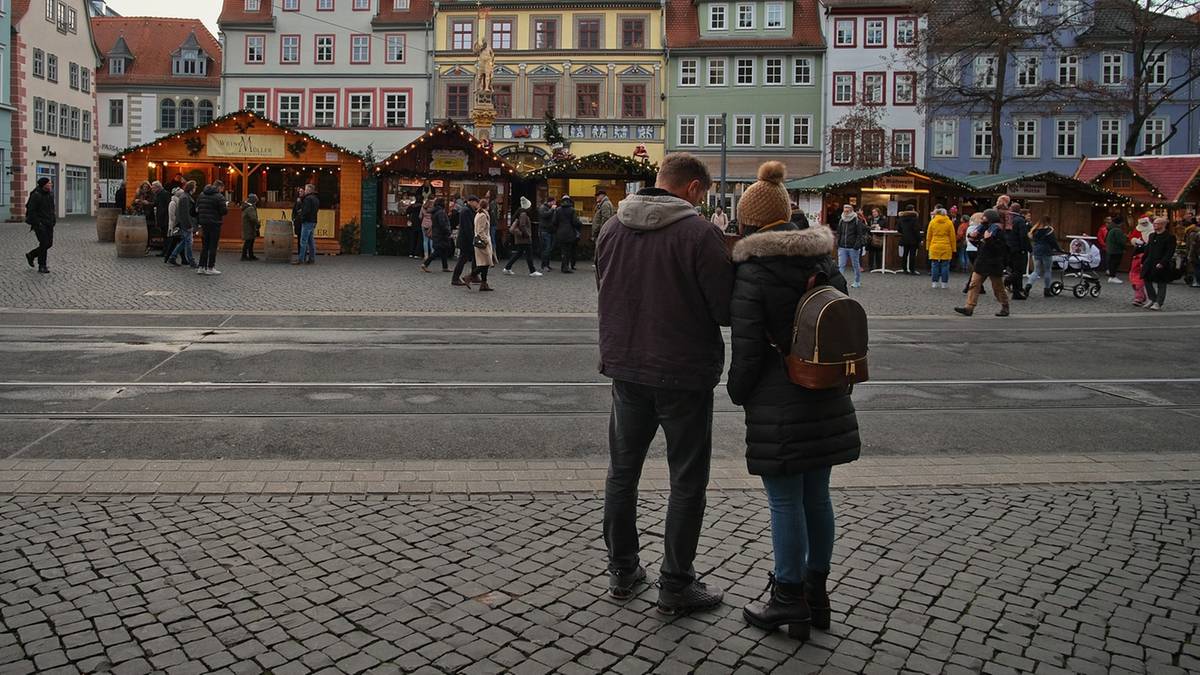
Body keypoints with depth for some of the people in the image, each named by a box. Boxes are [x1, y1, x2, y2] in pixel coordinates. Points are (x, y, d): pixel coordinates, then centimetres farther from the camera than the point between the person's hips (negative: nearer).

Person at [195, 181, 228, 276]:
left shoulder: (202, 195, 12)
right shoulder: (219, 196, -11)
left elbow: (197, 210, 14)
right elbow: (224, 211, -13)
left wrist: (199, 223, 19)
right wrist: (226, 207, 7)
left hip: (204, 223, 6)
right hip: (214, 224, -6)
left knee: (205, 246, 14)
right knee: (213, 246, 0)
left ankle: (201, 267, 13)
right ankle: (210, 268, 1)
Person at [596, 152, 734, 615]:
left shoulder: (612, 229, 1)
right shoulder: (698, 233, -17)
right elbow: (727, 310, -16)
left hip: (626, 369, 6)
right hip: (683, 373, -5)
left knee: (623, 471, 18)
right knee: (687, 481, 8)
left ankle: (622, 571, 29)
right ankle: (675, 586, 15)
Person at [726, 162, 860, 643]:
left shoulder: (752, 270, -13)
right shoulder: (825, 260, 8)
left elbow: (746, 345, -14)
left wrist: (738, 392, 2)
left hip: (778, 404, -7)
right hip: (826, 399, 7)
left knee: (785, 501, 3)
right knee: (816, 495, 16)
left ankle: (790, 599, 14)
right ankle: (817, 592, 28)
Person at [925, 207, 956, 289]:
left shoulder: (932, 222, 3)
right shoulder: (949, 223, 1)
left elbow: (928, 236, 6)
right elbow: (952, 237, 3)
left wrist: (928, 248, 13)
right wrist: (953, 249, 8)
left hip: (934, 248, 1)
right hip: (946, 248, -1)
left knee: (935, 265, 5)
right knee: (945, 266, 4)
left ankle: (935, 283, 6)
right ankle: (944, 283, 5)